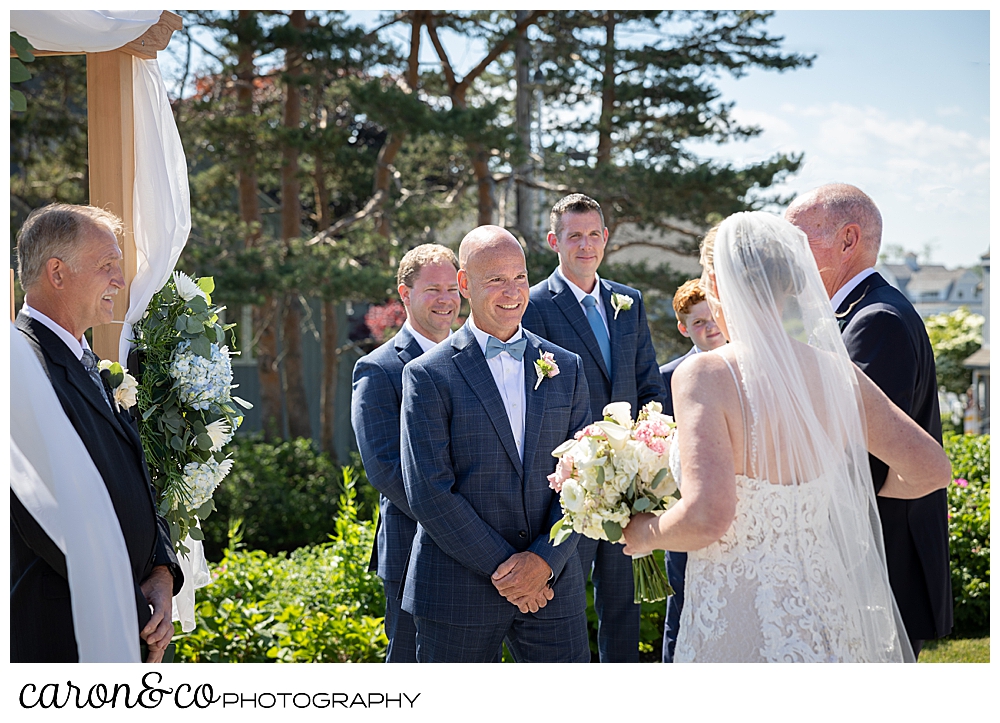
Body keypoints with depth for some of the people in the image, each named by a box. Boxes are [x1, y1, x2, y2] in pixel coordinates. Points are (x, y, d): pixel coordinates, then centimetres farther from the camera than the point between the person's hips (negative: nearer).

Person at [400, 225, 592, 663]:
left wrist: (544, 559, -10)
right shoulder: (428, 376, -4)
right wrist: (502, 568, -12)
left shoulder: (567, 369, 9)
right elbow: (429, 493, -10)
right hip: (458, 593, -3)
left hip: (552, 584, 3)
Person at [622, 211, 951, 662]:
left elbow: (706, 517, -27)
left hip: (736, 625, -5)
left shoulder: (704, 376, -16)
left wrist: (645, 533, -7)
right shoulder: (834, 371, 0)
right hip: (825, 619, 6)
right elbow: (932, 469, 5)